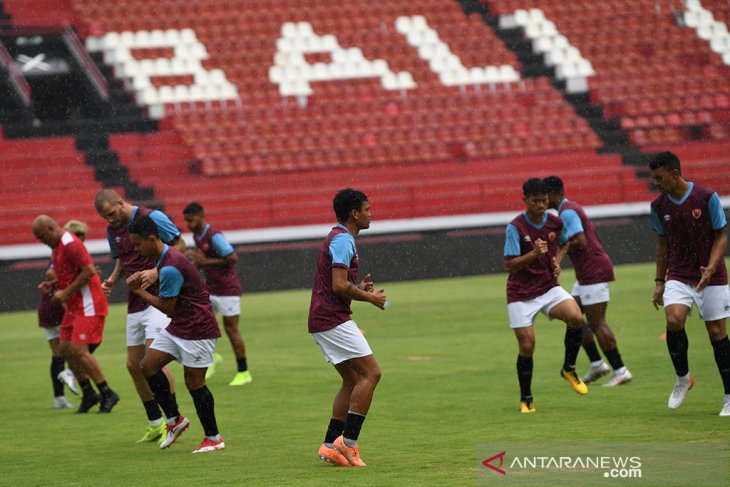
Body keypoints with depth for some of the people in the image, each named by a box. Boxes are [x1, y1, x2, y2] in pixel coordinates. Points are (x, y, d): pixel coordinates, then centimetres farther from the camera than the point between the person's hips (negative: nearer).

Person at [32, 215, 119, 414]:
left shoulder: (70, 244, -18)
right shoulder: (56, 246, 14)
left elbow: (89, 271, -24)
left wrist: (66, 293, -19)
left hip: (88, 306, -10)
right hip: (74, 306, 10)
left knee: (78, 350, -14)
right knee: (65, 348, 6)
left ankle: (107, 394, -4)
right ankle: (88, 394, 14)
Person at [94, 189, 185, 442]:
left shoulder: (152, 218, -11)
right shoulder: (112, 230, 10)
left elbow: (180, 246, -8)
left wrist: (156, 271, -19)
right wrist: (112, 280, 4)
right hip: (134, 304, 8)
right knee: (134, 365, 7)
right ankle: (155, 424, 18)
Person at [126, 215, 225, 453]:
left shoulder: (170, 268, -24)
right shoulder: (165, 257, 8)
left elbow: (168, 308, -17)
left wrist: (140, 292, -6)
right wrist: (147, 277, 8)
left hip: (197, 329, -10)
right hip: (178, 327, 10)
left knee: (194, 382, -3)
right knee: (148, 365, 1)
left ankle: (214, 438, 9)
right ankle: (175, 419, 10)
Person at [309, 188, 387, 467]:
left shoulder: (337, 238, 20)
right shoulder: (343, 240, -13)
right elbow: (340, 286, -21)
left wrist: (359, 289, 12)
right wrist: (369, 297, -8)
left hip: (322, 320, 11)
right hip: (334, 320, -11)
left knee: (353, 380, 12)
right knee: (370, 373, -11)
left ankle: (330, 445, 10)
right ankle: (348, 441, -14)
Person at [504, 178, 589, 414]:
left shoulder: (556, 222, 1)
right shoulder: (515, 227, -14)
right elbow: (509, 265, -18)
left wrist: (556, 262, 6)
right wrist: (534, 254, -33)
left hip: (548, 287, 3)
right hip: (521, 294, -3)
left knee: (575, 317, -23)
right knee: (527, 346, -5)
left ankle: (569, 369, -1)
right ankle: (526, 399, 16)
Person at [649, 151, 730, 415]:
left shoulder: (707, 197, -10)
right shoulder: (659, 206, 2)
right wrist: (659, 282, 12)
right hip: (678, 276, 2)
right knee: (674, 320, -23)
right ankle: (682, 378, -1)